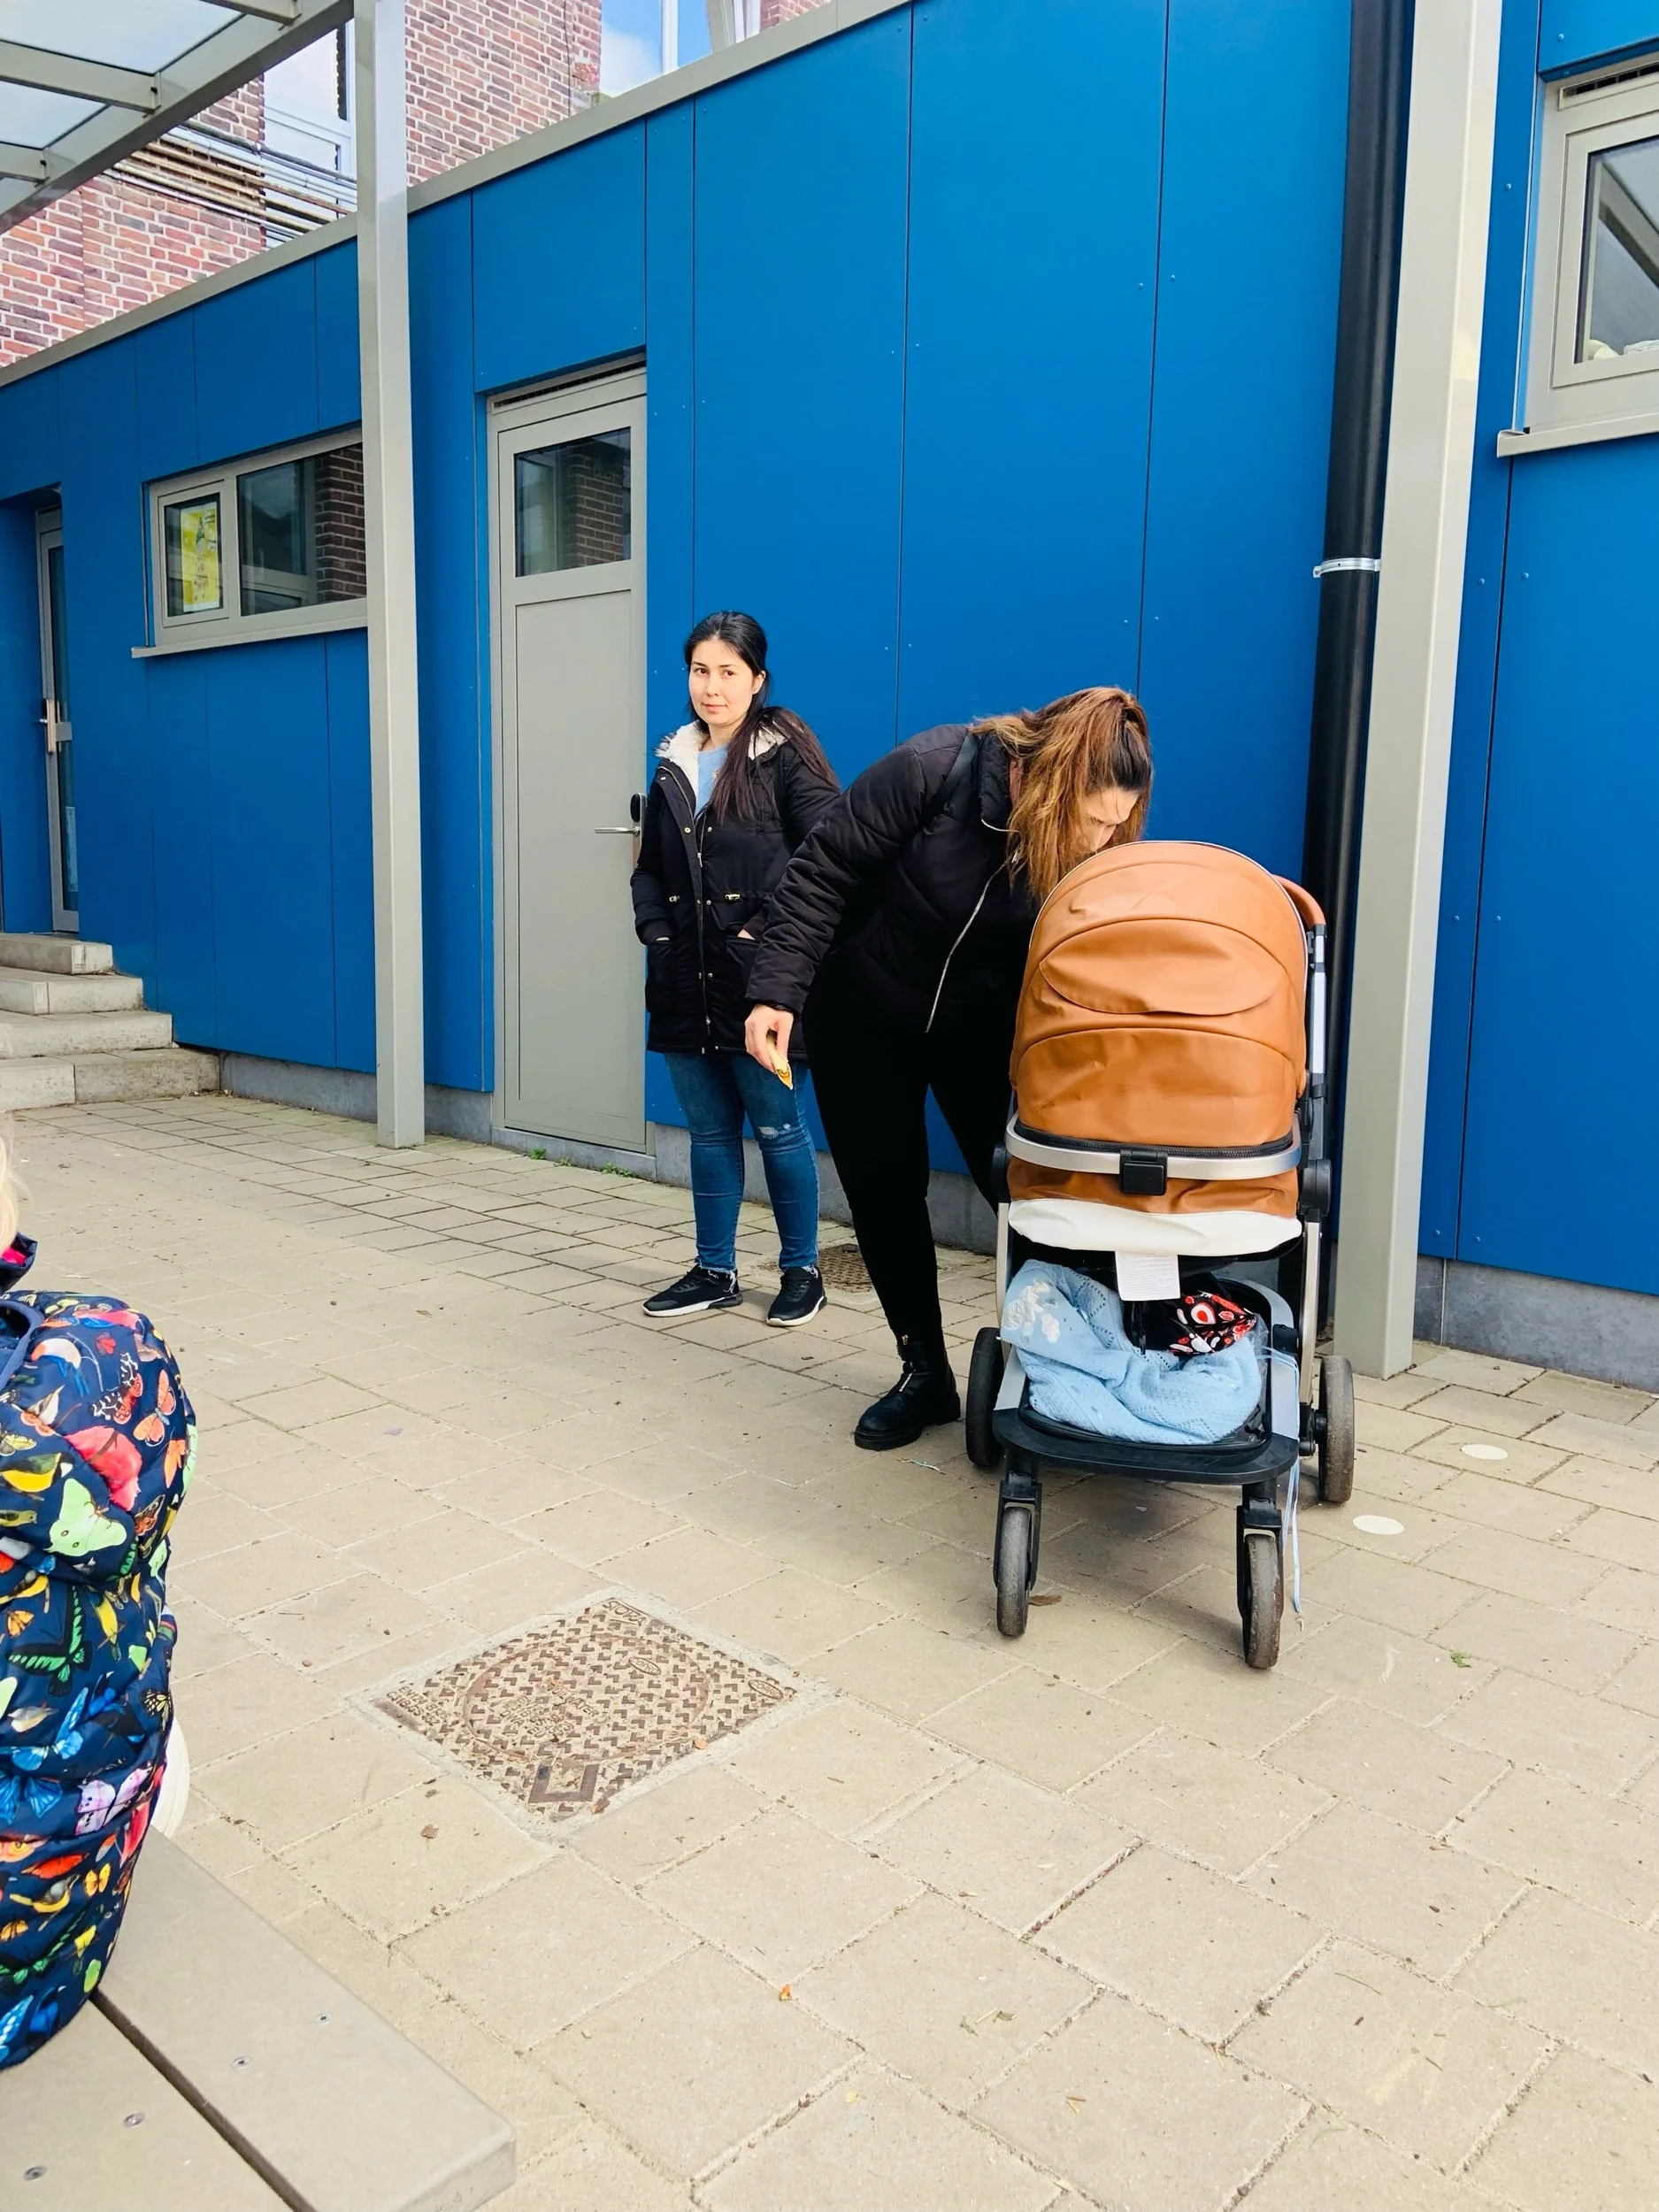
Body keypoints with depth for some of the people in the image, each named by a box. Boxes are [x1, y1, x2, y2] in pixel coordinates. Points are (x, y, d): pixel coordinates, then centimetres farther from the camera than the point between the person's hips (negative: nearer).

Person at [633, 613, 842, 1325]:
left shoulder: (785, 755, -5)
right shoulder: (673, 764, 13)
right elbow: (649, 868, 18)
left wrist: (769, 933, -15)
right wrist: (656, 931, 3)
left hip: (759, 980, -5)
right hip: (686, 983, 6)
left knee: (778, 1128, 3)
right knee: (708, 1131, 12)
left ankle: (801, 1271, 19)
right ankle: (715, 1271, 24)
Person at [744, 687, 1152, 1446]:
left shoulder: (1090, 852, -18)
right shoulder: (930, 771, -28)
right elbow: (823, 873, -21)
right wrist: (777, 991, -25)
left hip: (980, 1029, 2)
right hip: (862, 1017, -1)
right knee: (884, 1192, 3)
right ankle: (924, 1373, 18)